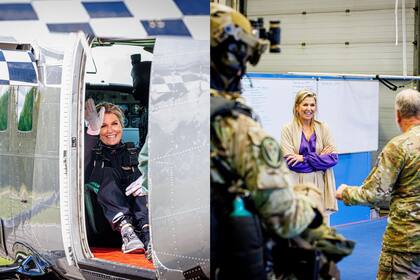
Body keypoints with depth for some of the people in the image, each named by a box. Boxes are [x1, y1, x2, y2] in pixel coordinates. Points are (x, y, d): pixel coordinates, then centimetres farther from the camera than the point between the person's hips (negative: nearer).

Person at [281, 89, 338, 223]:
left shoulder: (323, 128, 7)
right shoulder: (288, 129, -1)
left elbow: (334, 158, 0)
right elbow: (290, 161, -9)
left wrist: (305, 158, -10)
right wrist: (320, 158, -7)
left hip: (319, 185, 2)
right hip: (298, 186, -2)